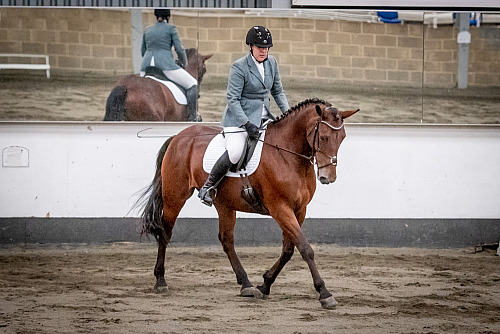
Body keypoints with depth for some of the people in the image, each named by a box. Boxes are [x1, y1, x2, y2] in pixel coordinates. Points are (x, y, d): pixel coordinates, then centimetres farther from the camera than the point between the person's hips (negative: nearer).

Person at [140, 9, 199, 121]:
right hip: (166, 65, -5)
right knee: (192, 84, 2)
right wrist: (184, 64, 16)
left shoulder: (147, 30, 17)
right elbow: (179, 50, -2)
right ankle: (192, 118, -10)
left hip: (147, 66, 5)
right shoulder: (171, 29, 2)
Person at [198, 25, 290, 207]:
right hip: (239, 116, -7)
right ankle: (208, 187, -6)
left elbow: (277, 91, 17)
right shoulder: (239, 67, -15)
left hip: (263, 115, 7)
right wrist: (247, 124, -26)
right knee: (234, 153, -24)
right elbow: (232, 100, -18)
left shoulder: (271, 62, 5)